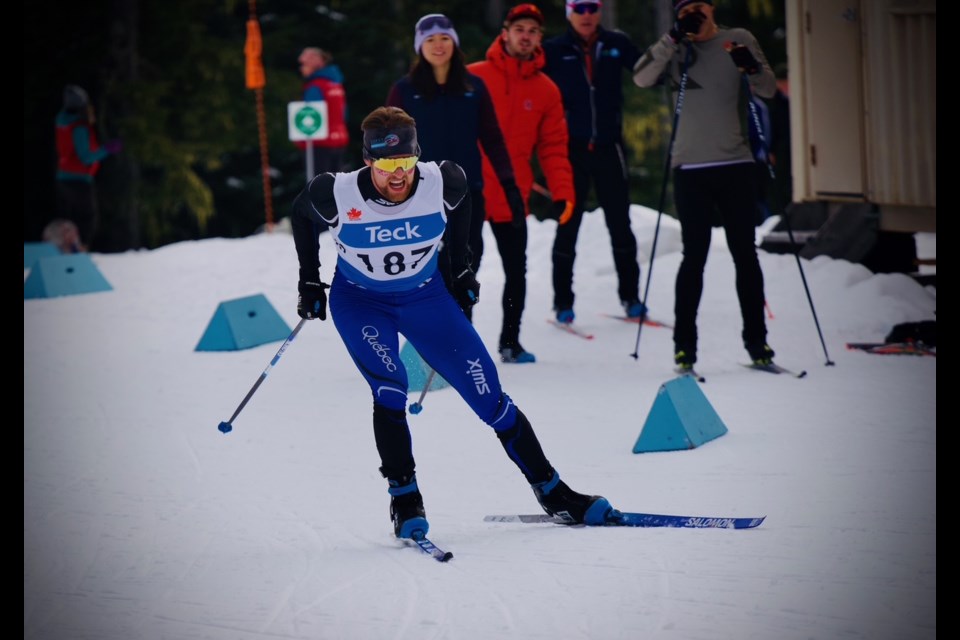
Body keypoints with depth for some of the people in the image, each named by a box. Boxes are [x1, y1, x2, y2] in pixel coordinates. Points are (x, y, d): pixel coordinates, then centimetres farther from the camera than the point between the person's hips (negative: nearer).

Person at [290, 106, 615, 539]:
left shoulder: (442, 184, -23)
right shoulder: (337, 195, -26)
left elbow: (461, 197, 3)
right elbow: (301, 215, -2)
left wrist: (459, 266, 8)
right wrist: (309, 281, 2)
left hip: (426, 296, 1)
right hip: (360, 303, -1)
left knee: (488, 394, -2)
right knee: (389, 391, -25)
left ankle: (552, 492, 10)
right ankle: (404, 500, -10)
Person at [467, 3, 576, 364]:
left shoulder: (546, 90, 5)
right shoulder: (473, 78, -3)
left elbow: (553, 147, 5)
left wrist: (563, 192, -5)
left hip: (512, 199, 3)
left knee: (516, 270, 7)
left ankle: (510, 341, 20)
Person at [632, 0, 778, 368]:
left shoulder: (739, 41, 7)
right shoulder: (674, 50, 6)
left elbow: (768, 90, 1)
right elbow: (642, 79, -11)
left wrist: (752, 68, -20)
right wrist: (676, 37, -18)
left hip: (736, 164, 1)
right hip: (691, 168, -1)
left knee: (745, 254, 4)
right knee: (694, 256, -2)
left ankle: (756, 339, 11)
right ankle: (684, 344, 4)